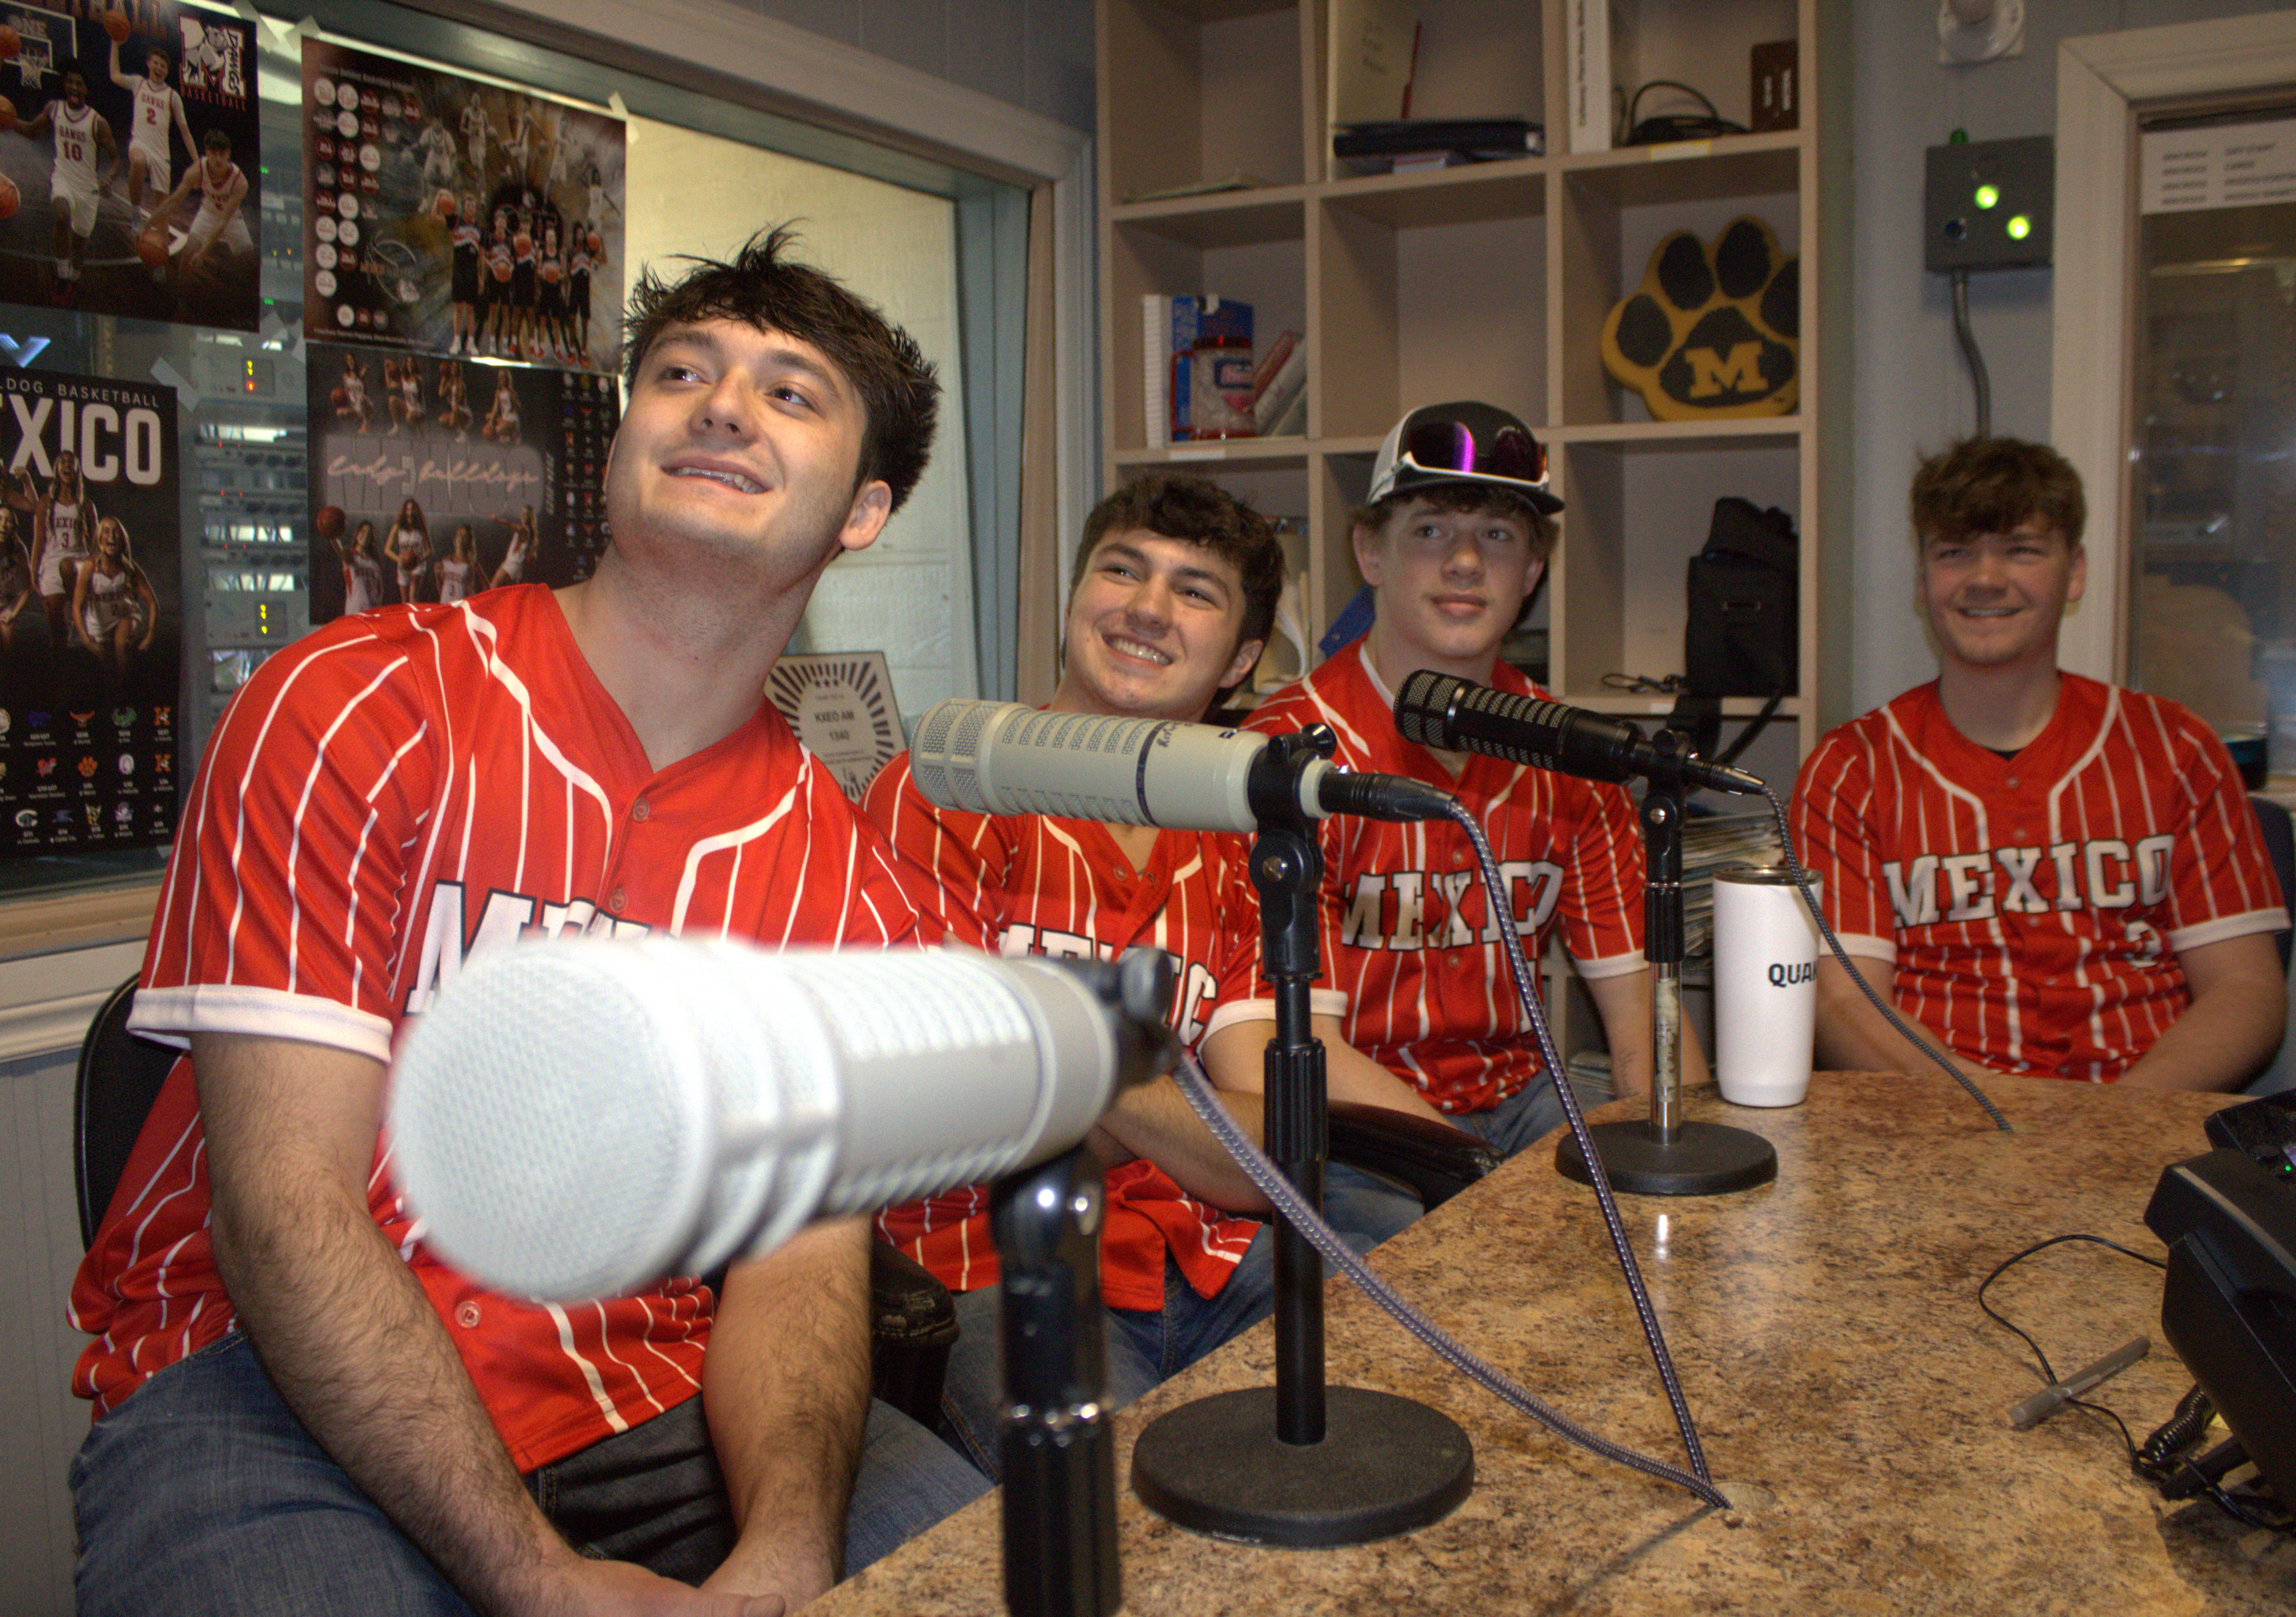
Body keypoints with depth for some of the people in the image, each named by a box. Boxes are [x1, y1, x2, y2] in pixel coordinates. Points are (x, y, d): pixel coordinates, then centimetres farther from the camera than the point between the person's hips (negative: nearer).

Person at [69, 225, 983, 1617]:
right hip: (279, 1403, -3)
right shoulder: (362, 707, -8)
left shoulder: (846, 875, 3)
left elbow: (801, 1254, -3)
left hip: (658, 1401, 4)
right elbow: (285, 1203, -14)